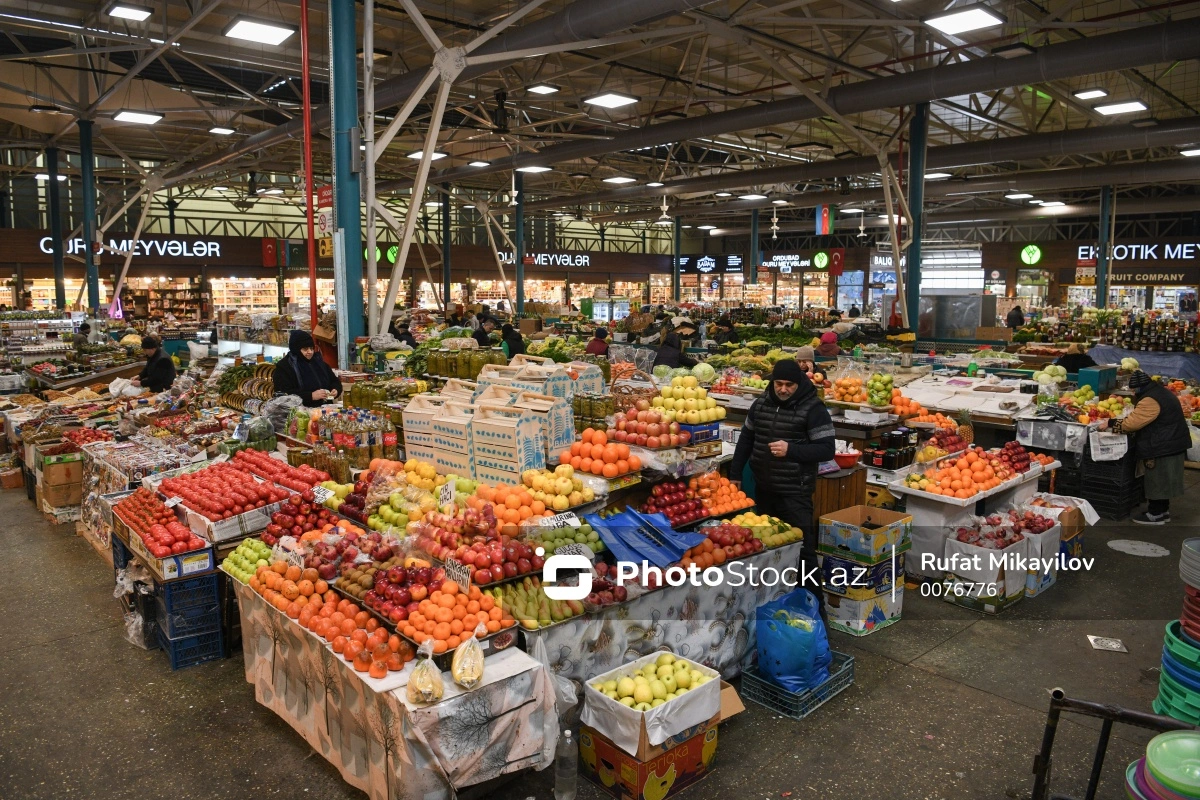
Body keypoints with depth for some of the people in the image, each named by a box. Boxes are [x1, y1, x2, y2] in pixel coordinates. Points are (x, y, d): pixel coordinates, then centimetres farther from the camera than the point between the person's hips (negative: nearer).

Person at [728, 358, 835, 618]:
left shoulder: (813, 409, -12)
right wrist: (735, 474, 15)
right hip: (763, 488, 6)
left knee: (802, 548, -4)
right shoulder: (761, 403, 5)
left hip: (795, 492, -6)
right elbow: (746, 439, 16)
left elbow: (827, 450, -14)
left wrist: (791, 450, -25)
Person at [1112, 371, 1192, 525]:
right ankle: (1163, 511, 28)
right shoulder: (1160, 392, 12)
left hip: (1162, 447, -10)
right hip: (1170, 444, 10)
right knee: (1162, 480, 18)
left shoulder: (1150, 400, -23)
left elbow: (1133, 423, -24)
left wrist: (1112, 424, -10)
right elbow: (1141, 418, 17)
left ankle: (1155, 514, 8)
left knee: (1158, 480, 0)